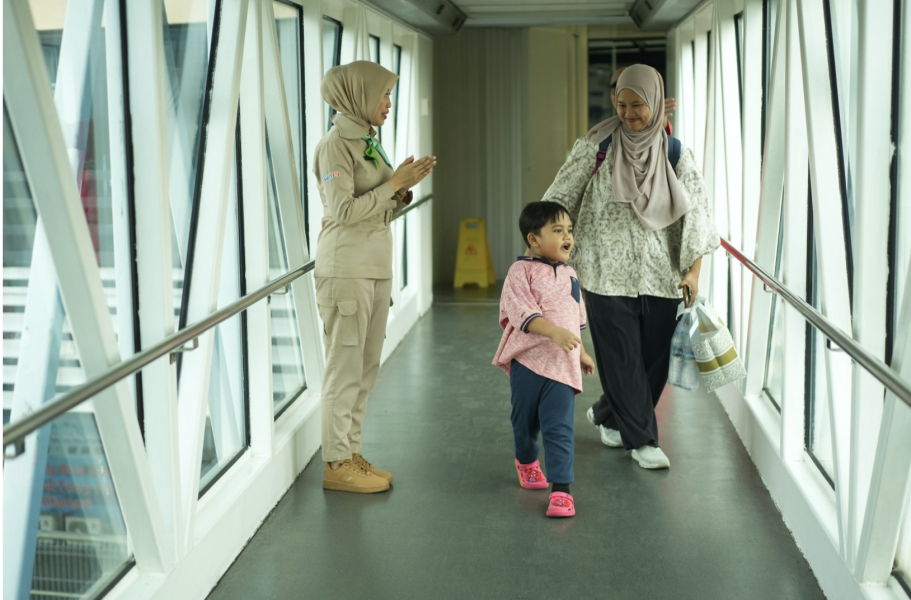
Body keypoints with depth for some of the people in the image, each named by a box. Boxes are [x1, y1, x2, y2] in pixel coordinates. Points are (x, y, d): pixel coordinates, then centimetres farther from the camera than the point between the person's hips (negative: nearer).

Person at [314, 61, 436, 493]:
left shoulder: (366, 142, 14)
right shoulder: (336, 145, -12)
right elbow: (342, 210, -20)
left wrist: (405, 187, -1)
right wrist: (394, 182, -16)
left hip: (376, 268, 9)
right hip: (346, 268, -9)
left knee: (366, 367, 12)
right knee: (345, 368, -3)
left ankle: (352, 453, 21)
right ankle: (337, 464, 5)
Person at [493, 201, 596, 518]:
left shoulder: (569, 274, 11)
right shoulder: (522, 271, -8)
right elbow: (521, 312, -21)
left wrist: (582, 353, 31)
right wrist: (554, 331, -32)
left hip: (562, 364, 3)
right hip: (527, 360, -2)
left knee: (559, 428, -7)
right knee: (525, 420, 15)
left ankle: (561, 489, -7)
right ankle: (526, 461, 44)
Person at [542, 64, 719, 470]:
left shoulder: (675, 154, 3)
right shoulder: (597, 145, -1)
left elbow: (696, 212, 3)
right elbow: (560, 198, 2)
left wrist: (694, 270, -5)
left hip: (659, 274, 3)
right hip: (608, 271, -2)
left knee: (654, 356, 7)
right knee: (623, 357, 0)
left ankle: (607, 415, 31)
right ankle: (641, 438, 15)